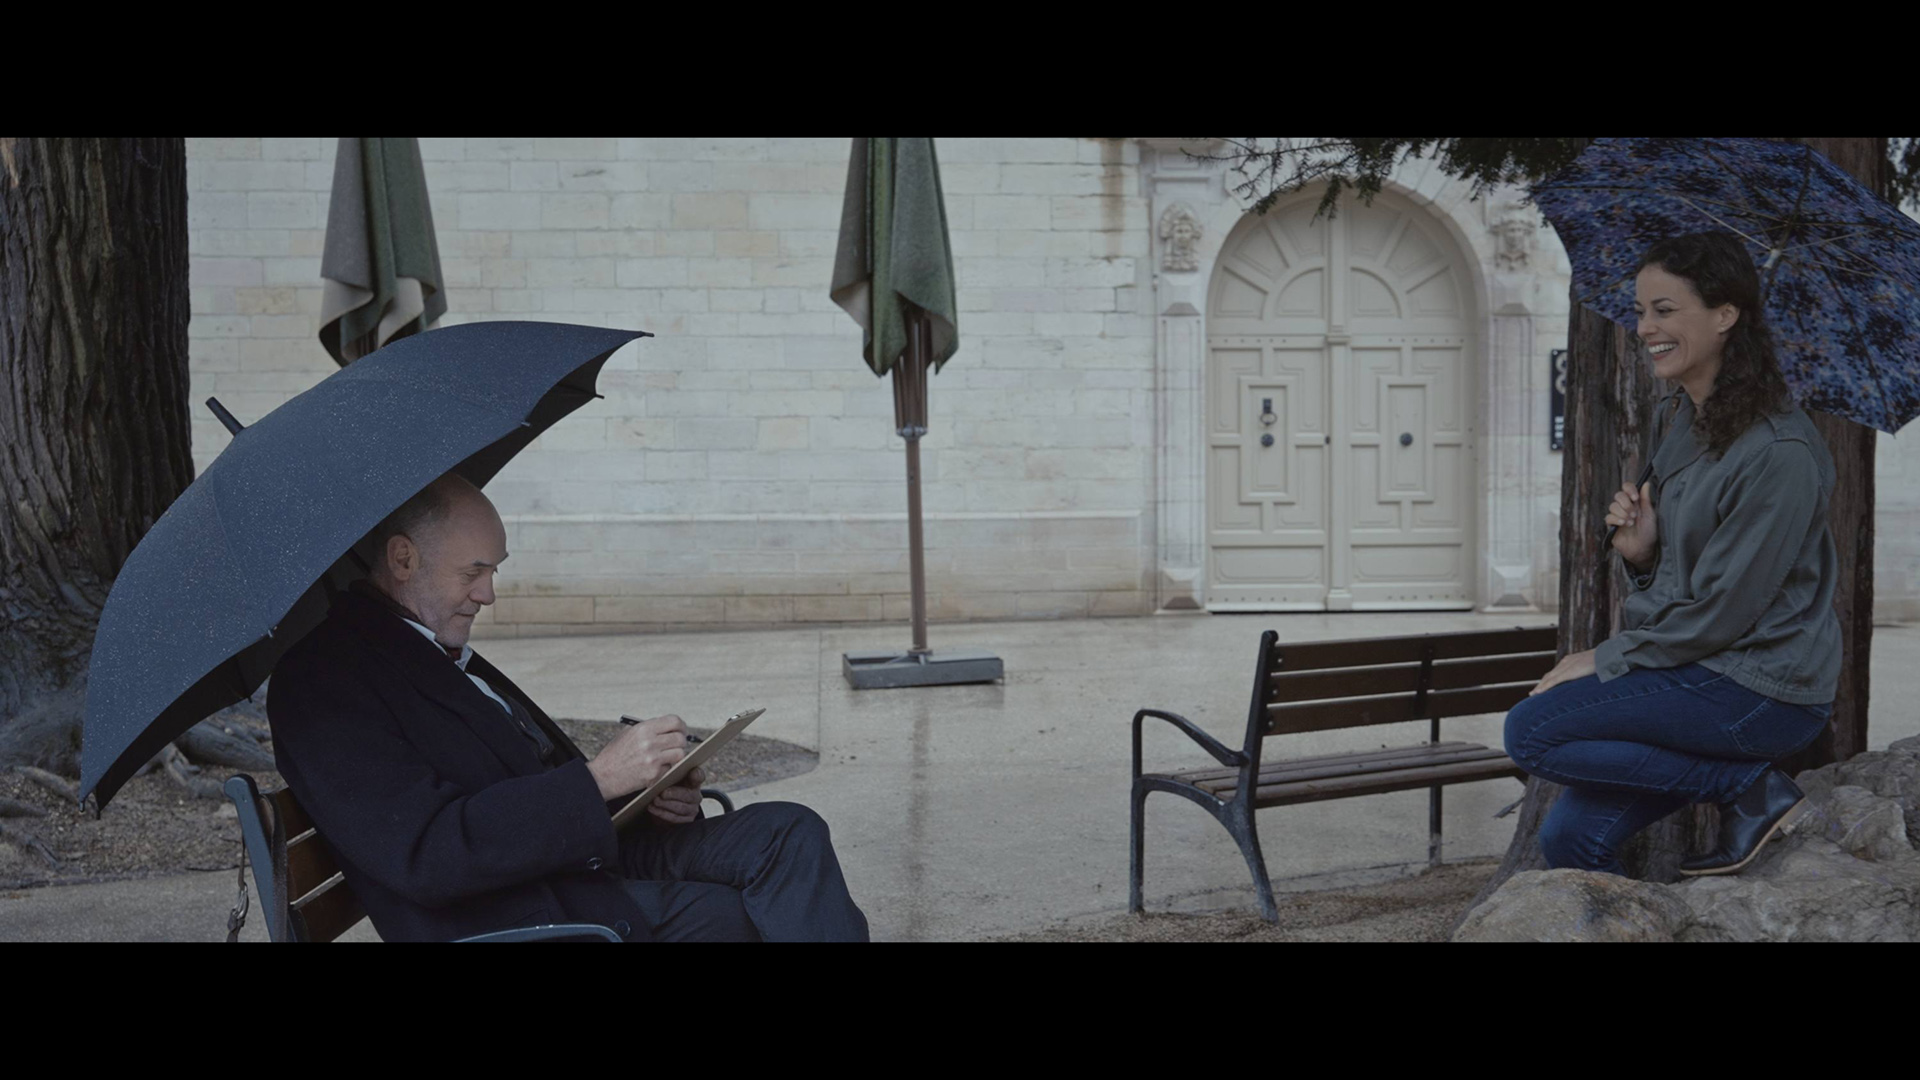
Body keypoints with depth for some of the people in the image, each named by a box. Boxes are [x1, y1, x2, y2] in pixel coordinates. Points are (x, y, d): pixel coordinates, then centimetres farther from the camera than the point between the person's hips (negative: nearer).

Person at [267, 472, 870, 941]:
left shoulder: (447, 654, 19)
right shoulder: (321, 677, -10)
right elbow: (424, 855, -21)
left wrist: (649, 795, 2)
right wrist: (597, 780, -21)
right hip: (520, 917, -9)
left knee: (789, 834, -9)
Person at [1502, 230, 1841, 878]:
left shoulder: (1778, 451, -19)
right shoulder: (1682, 422, 10)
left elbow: (1723, 610, -19)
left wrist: (1607, 660, -10)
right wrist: (1641, 552, -5)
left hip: (1760, 690, -8)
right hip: (1699, 668, 8)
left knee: (1532, 733, -16)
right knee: (1571, 837, 1)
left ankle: (1750, 788, -6)